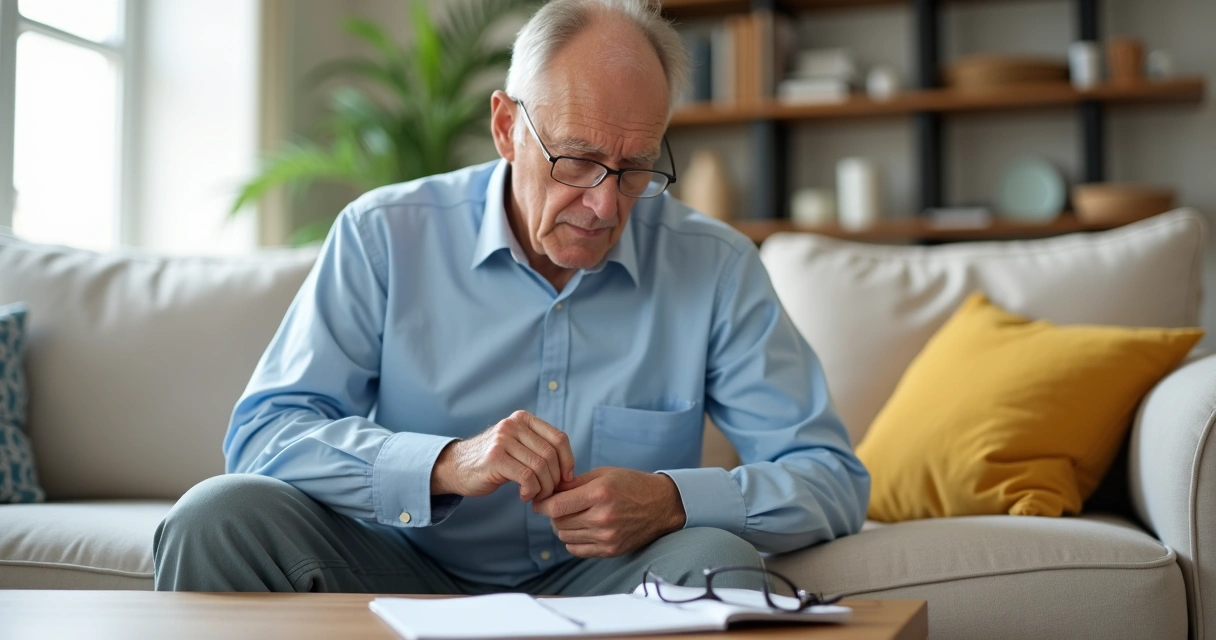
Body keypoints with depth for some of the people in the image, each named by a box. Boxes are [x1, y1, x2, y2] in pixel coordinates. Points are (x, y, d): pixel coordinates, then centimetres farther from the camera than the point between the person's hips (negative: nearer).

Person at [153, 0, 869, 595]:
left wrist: (670, 502, -25)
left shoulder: (716, 268, -4)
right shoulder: (386, 236, -5)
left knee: (716, 560, -31)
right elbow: (263, 434, -11)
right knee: (221, 515, -24)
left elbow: (834, 477, -4)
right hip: (406, 574, 0)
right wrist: (447, 464, -29)